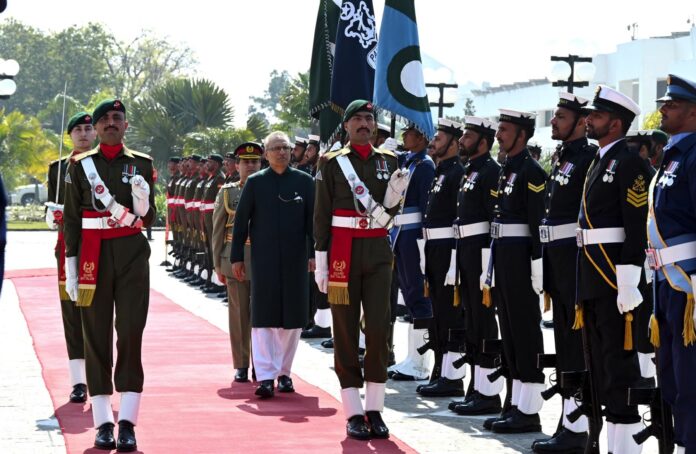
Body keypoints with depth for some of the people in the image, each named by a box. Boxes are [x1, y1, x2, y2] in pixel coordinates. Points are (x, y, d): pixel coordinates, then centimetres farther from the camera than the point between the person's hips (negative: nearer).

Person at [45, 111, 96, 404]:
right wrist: (53, 217, -7)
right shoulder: (58, 168, 11)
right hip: (70, 247, 2)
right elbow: (51, 210, 14)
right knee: (72, 312, 1)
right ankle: (78, 382, 5)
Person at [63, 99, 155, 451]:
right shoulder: (81, 165, 4)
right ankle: (103, 423, 8)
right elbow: (71, 218, 5)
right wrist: (71, 266, 0)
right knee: (96, 335, 2)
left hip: (132, 254, 0)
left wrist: (141, 200, -15)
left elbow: (147, 217, 7)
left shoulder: (141, 164, 6)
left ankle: (127, 423, -6)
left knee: (131, 333, -6)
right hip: (94, 256, 0)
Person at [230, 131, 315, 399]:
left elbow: (313, 219, 4)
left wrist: (314, 254, -3)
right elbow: (241, 221, 4)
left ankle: (284, 372, 19)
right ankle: (266, 376, -7)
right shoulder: (255, 182, 2)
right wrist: (237, 257, 1)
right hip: (263, 259, -1)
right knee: (264, 316, -5)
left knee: (292, 317, 6)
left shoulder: (304, 181, 4)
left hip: (295, 259, 1)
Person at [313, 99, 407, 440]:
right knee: (346, 334, 0)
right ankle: (353, 414, 4)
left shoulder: (388, 161, 9)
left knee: (379, 329, -3)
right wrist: (320, 261, -5)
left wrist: (393, 199, -10)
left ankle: (375, 410, 4)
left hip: (378, 251, 2)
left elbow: (387, 212, 13)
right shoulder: (332, 163, 1)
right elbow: (321, 214, 0)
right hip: (343, 253, -2)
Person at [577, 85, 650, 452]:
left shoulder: (629, 164, -10)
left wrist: (628, 285, -22)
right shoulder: (598, 163, 18)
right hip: (592, 278, 10)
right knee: (600, 366, 11)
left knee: (619, 366, -7)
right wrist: (583, 285, 18)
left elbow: (637, 228, -17)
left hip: (615, 277, -10)